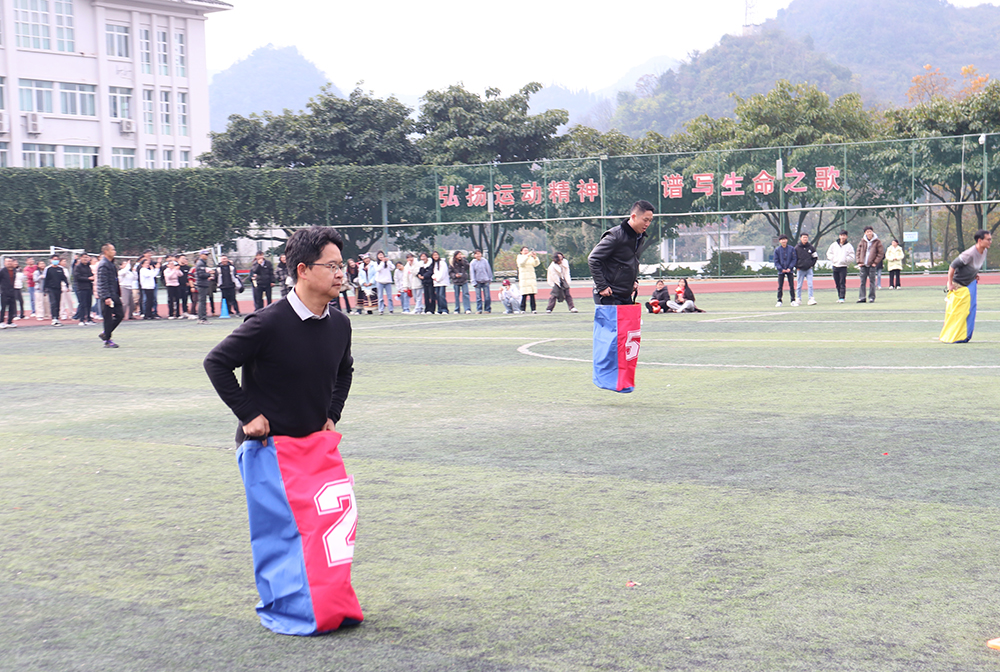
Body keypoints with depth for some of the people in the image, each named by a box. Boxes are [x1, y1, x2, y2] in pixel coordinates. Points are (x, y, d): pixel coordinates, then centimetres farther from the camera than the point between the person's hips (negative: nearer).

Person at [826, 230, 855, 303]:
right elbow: (829, 253, 10)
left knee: (842, 283, -10)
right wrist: (833, 259, -3)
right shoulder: (834, 245, 6)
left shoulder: (849, 246, -1)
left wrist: (845, 259, -11)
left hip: (843, 267, -3)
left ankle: (842, 297, -12)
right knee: (837, 283, 8)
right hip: (835, 266, 3)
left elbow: (852, 257, -1)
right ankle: (839, 297, 16)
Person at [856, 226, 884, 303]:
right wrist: (859, 262, 3)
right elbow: (859, 252, 14)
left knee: (872, 282, 0)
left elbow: (881, 253, -1)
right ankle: (862, 298, 5)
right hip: (863, 265, 3)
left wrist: (875, 262, -8)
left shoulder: (877, 242, -1)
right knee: (862, 282, 3)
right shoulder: (862, 242, 9)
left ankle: (871, 298, 5)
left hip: (872, 265, -3)